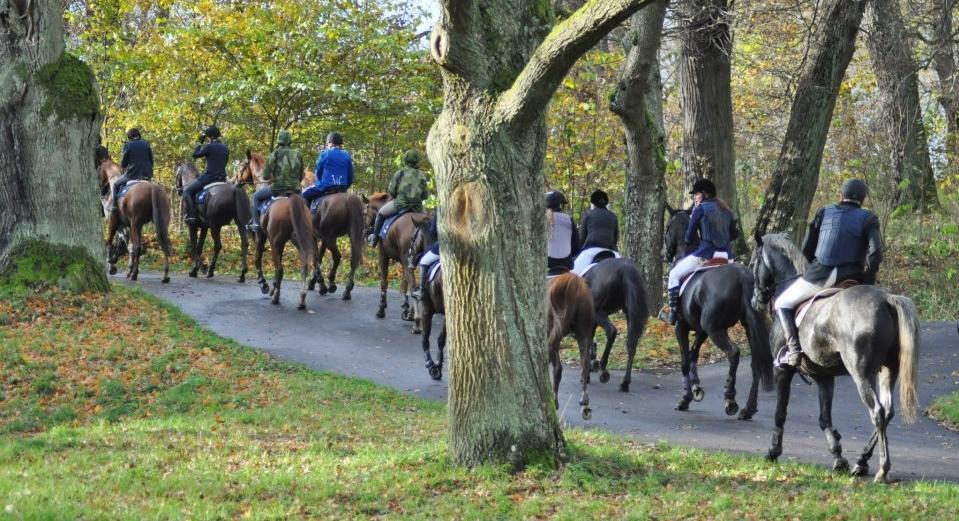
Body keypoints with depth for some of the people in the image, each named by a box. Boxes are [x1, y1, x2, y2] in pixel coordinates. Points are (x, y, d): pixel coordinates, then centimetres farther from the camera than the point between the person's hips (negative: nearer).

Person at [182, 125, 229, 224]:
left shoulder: (209, 147, -11)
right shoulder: (225, 149, 11)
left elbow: (195, 155, -1)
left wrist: (200, 143, 9)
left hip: (209, 177, -7)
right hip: (222, 178, 7)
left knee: (187, 191, 0)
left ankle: (191, 215, -12)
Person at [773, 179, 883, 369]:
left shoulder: (824, 212, 14)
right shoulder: (868, 219, 8)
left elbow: (806, 249, 13)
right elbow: (875, 253, -8)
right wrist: (867, 282, 3)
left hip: (819, 275, 0)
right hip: (852, 278, 0)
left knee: (782, 304, 19)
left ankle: (793, 348, -2)